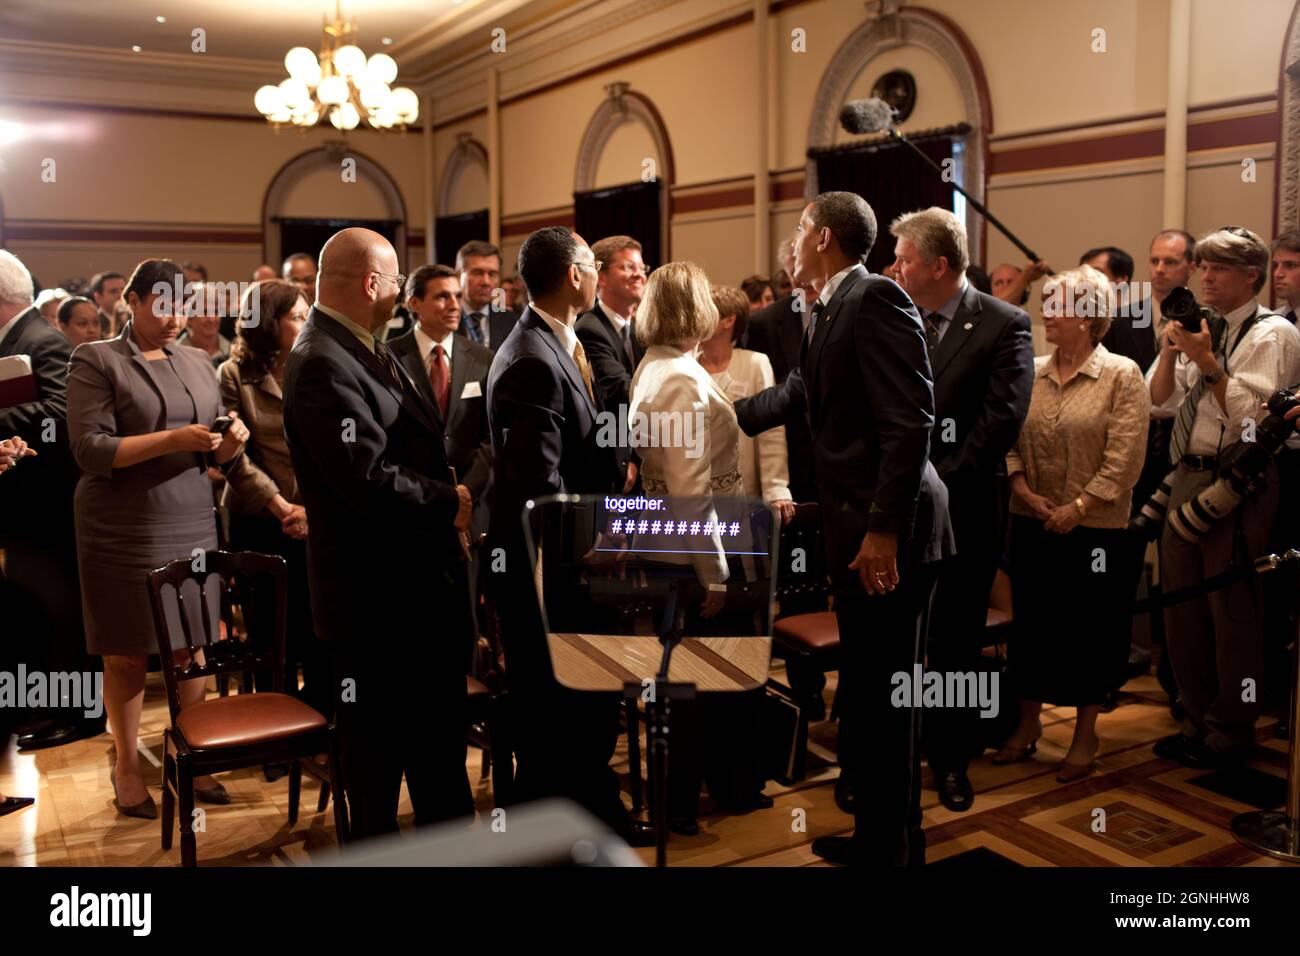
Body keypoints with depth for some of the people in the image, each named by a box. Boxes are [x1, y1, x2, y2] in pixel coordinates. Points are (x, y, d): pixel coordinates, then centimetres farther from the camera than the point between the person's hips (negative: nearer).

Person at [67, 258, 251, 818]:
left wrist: (231, 442, -10)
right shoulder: (95, 360, -3)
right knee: (127, 653, 6)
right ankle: (126, 767, 21)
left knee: (191, 647, 5)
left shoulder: (198, 363, 12)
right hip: (122, 533, -4)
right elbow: (89, 450, -12)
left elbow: (215, 456, 13)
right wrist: (174, 439, -21)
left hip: (192, 524, 4)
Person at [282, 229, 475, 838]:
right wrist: (450, 504, -14)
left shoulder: (364, 349, 10)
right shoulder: (322, 364, -21)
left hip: (419, 581, 10)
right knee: (379, 747, 9)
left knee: (440, 732, 22)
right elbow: (369, 481, -28)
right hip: (376, 592, -10)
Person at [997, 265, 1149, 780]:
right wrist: (1023, 488, -8)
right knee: (1031, 623, 12)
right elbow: (1009, 439, 6)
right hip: (1032, 524, 4)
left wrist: (1077, 508, -15)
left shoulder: (1122, 375, -7)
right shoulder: (1030, 373, 6)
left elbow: (1124, 459, -13)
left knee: (1088, 630, 6)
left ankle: (1086, 736, 23)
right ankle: (1028, 724, 28)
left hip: (1094, 529, -4)